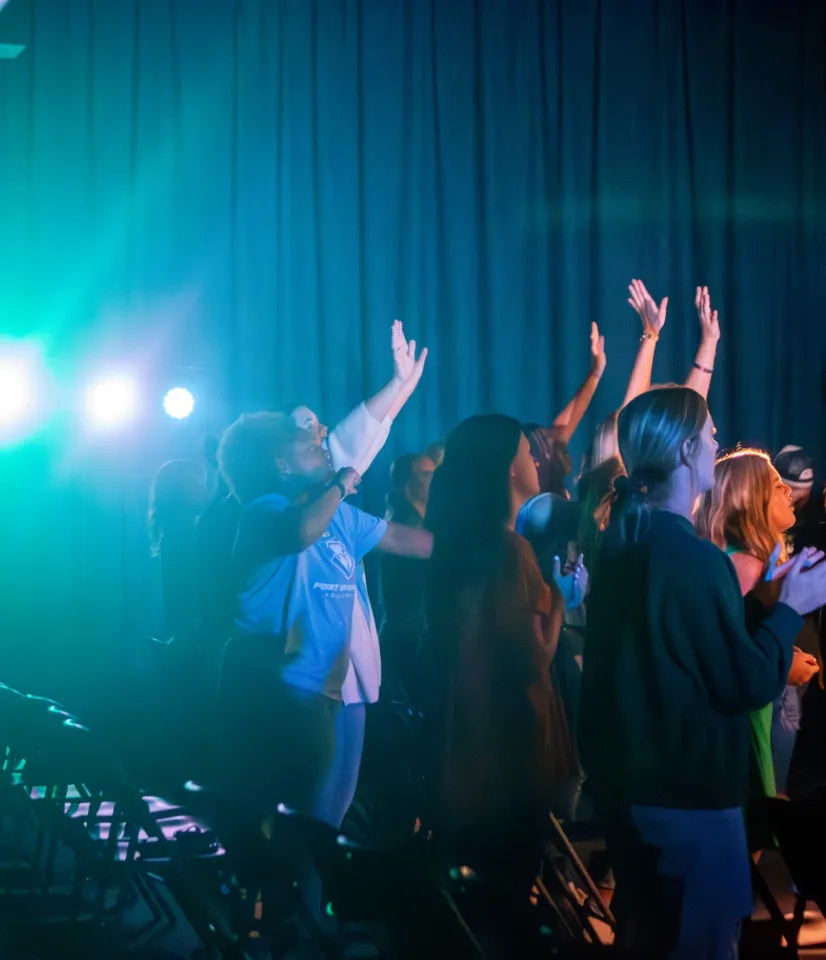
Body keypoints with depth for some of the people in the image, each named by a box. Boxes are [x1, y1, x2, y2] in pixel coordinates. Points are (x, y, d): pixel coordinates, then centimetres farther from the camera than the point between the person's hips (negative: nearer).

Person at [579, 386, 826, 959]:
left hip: (630, 778, 9)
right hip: (688, 790, -9)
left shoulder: (624, 544, 6)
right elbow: (747, 685, -19)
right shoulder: (696, 558, -21)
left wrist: (765, 599, 14)